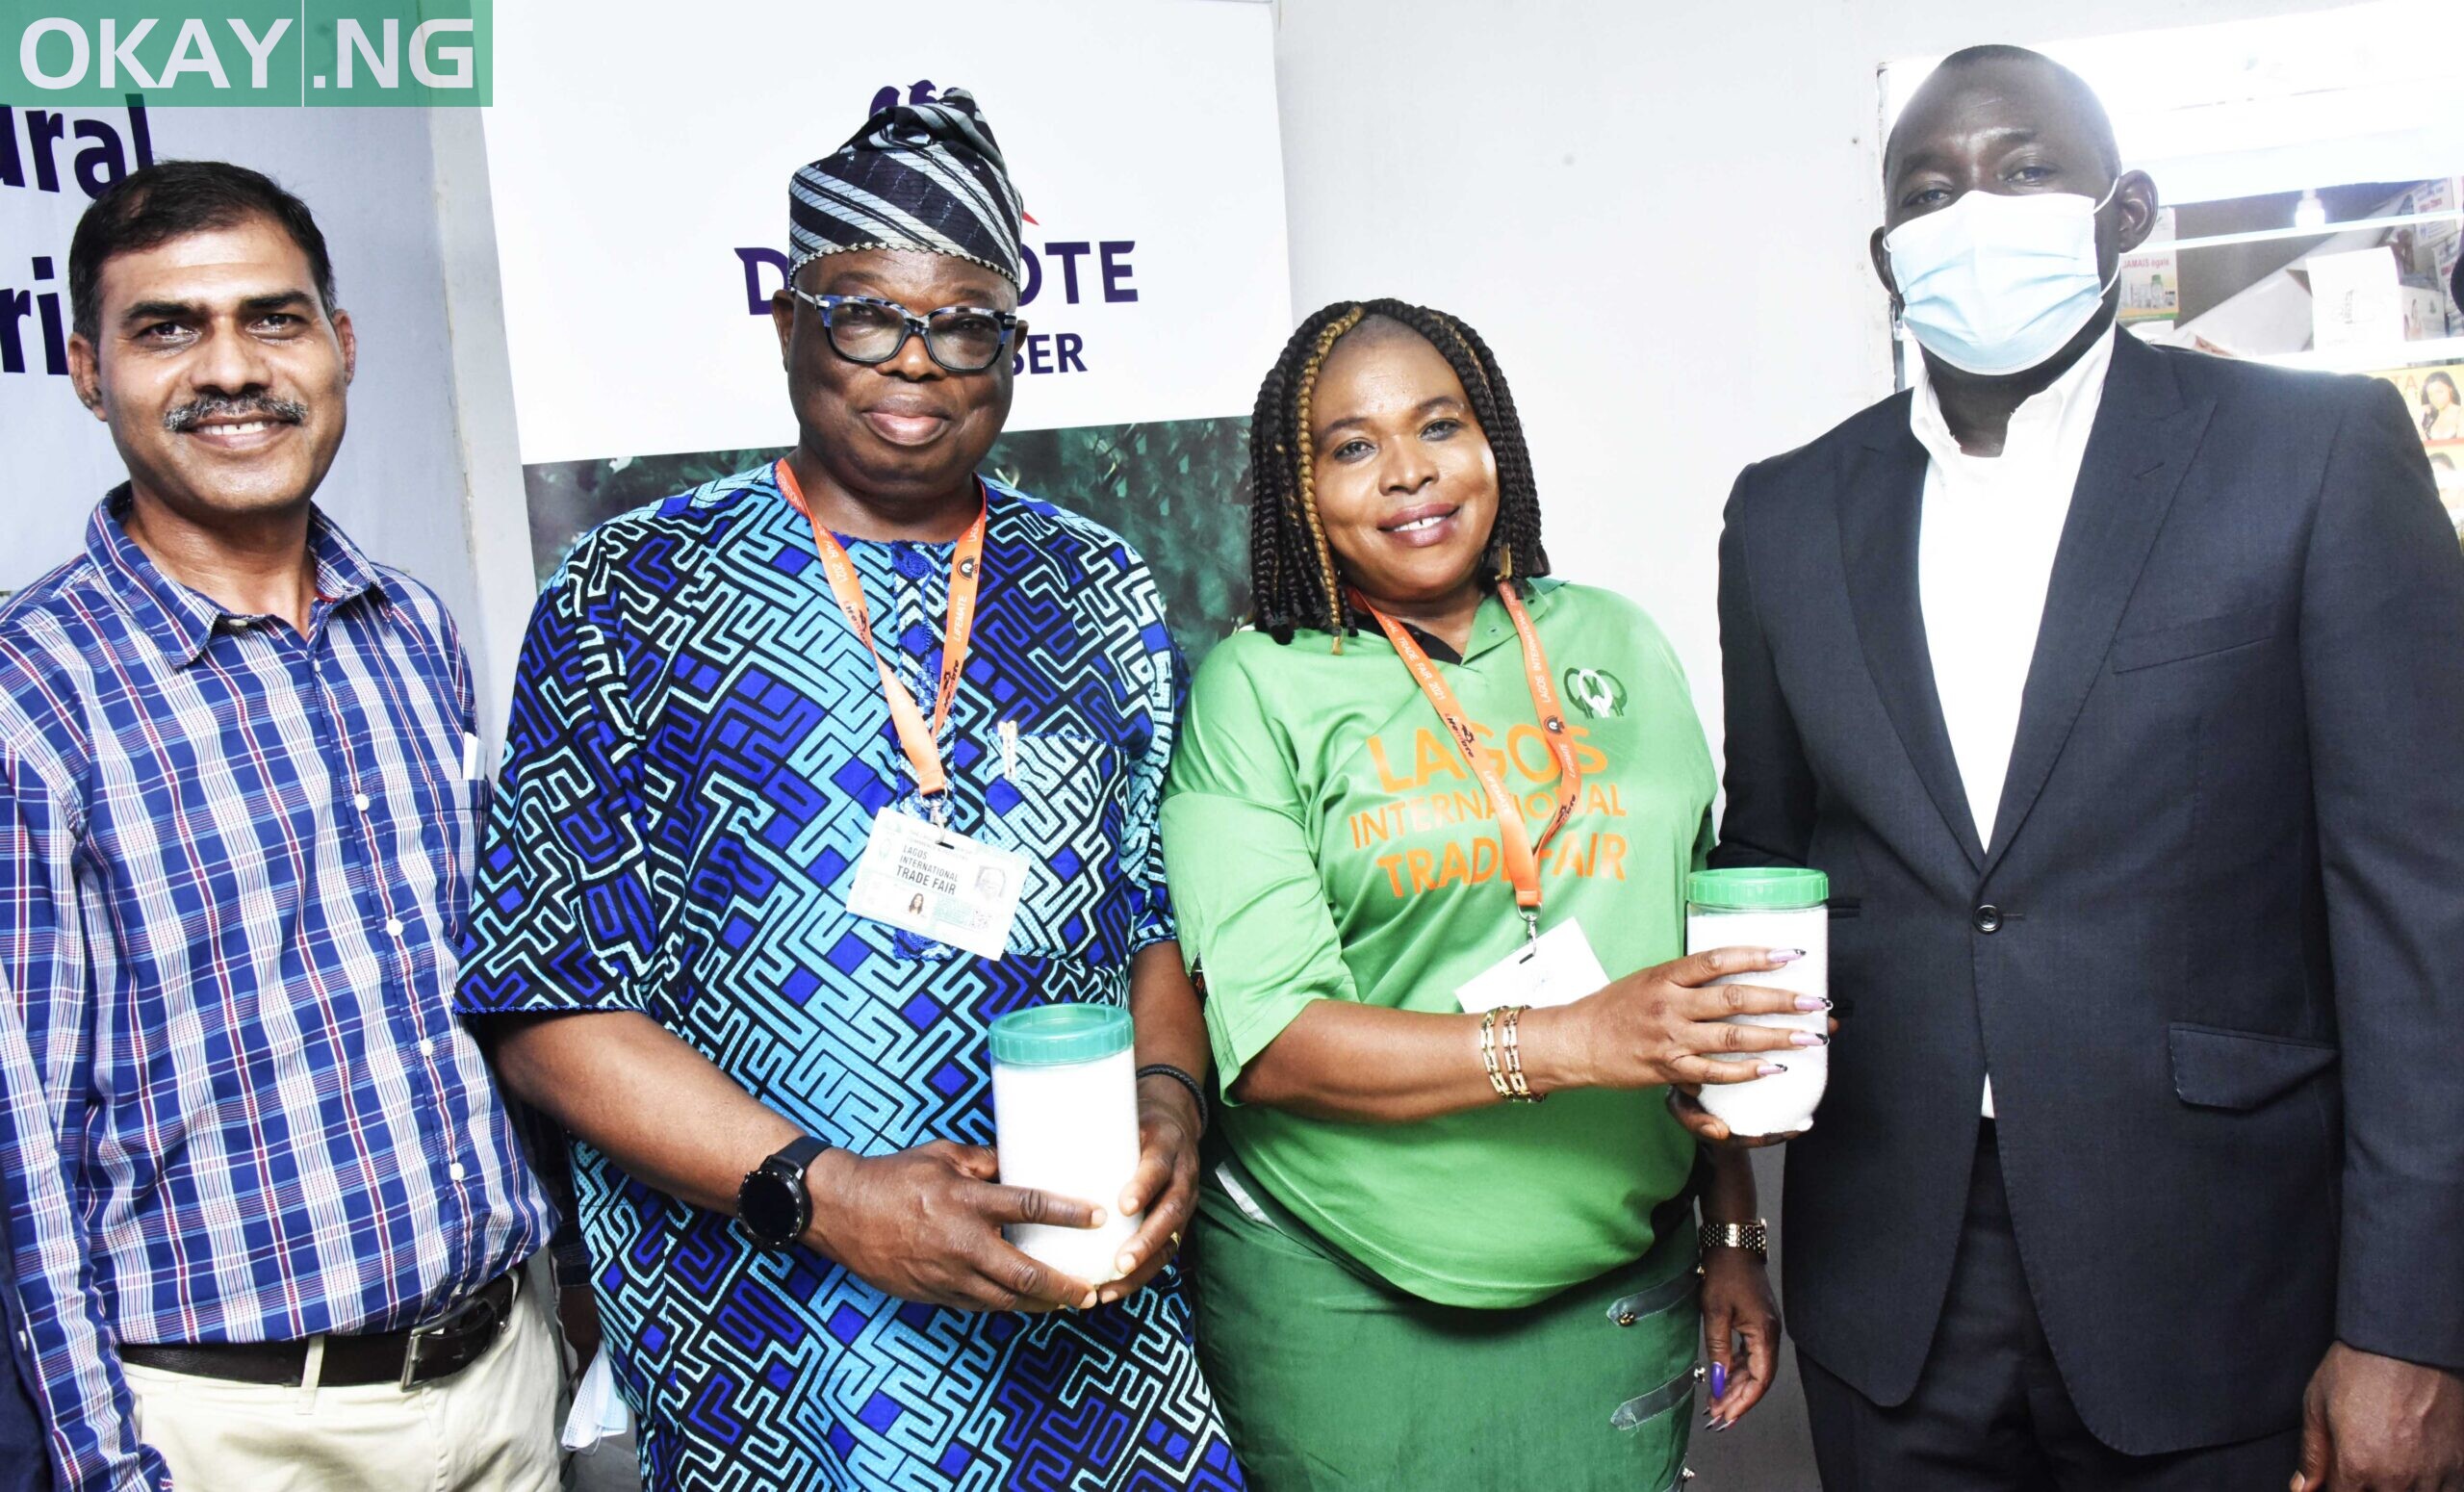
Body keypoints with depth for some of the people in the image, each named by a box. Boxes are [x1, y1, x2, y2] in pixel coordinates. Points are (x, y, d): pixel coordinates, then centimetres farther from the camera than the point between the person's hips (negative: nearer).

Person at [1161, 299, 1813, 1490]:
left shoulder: (1616, 645, 6)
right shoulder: (1257, 689, -7)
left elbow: (1704, 942, 10)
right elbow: (1267, 1039, -13)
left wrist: (1736, 1236, 9)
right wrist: (1569, 1042, -23)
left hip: (1619, 1286, 3)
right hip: (1340, 1304, -3)